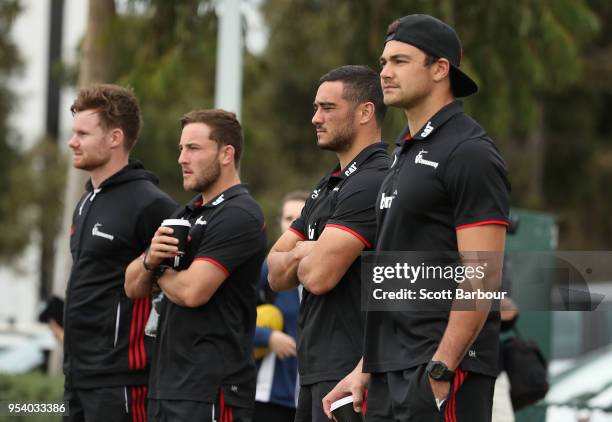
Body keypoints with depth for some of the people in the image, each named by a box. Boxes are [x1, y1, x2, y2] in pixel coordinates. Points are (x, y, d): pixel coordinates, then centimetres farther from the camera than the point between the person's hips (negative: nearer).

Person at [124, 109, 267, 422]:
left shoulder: (239, 216, -12)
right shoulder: (186, 214, 18)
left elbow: (192, 291, -20)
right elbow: (133, 287, 16)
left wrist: (159, 270, 2)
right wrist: (150, 259, -7)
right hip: (166, 383, 9)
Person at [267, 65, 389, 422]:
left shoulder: (373, 182, -14)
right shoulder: (330, 185, 19)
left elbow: (319, 275, -21)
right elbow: (277, 274, 18)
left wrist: (297, 258, 2)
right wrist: (303, 255, -5)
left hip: (350, 369, -10)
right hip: (318, 367, 10)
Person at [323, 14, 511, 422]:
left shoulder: (470, 154, -10)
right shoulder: (408, 152, 19)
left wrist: (440, 372, -21)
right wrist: (366, 368, 18)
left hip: (443, 370, -9)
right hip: (392, 373, 9)